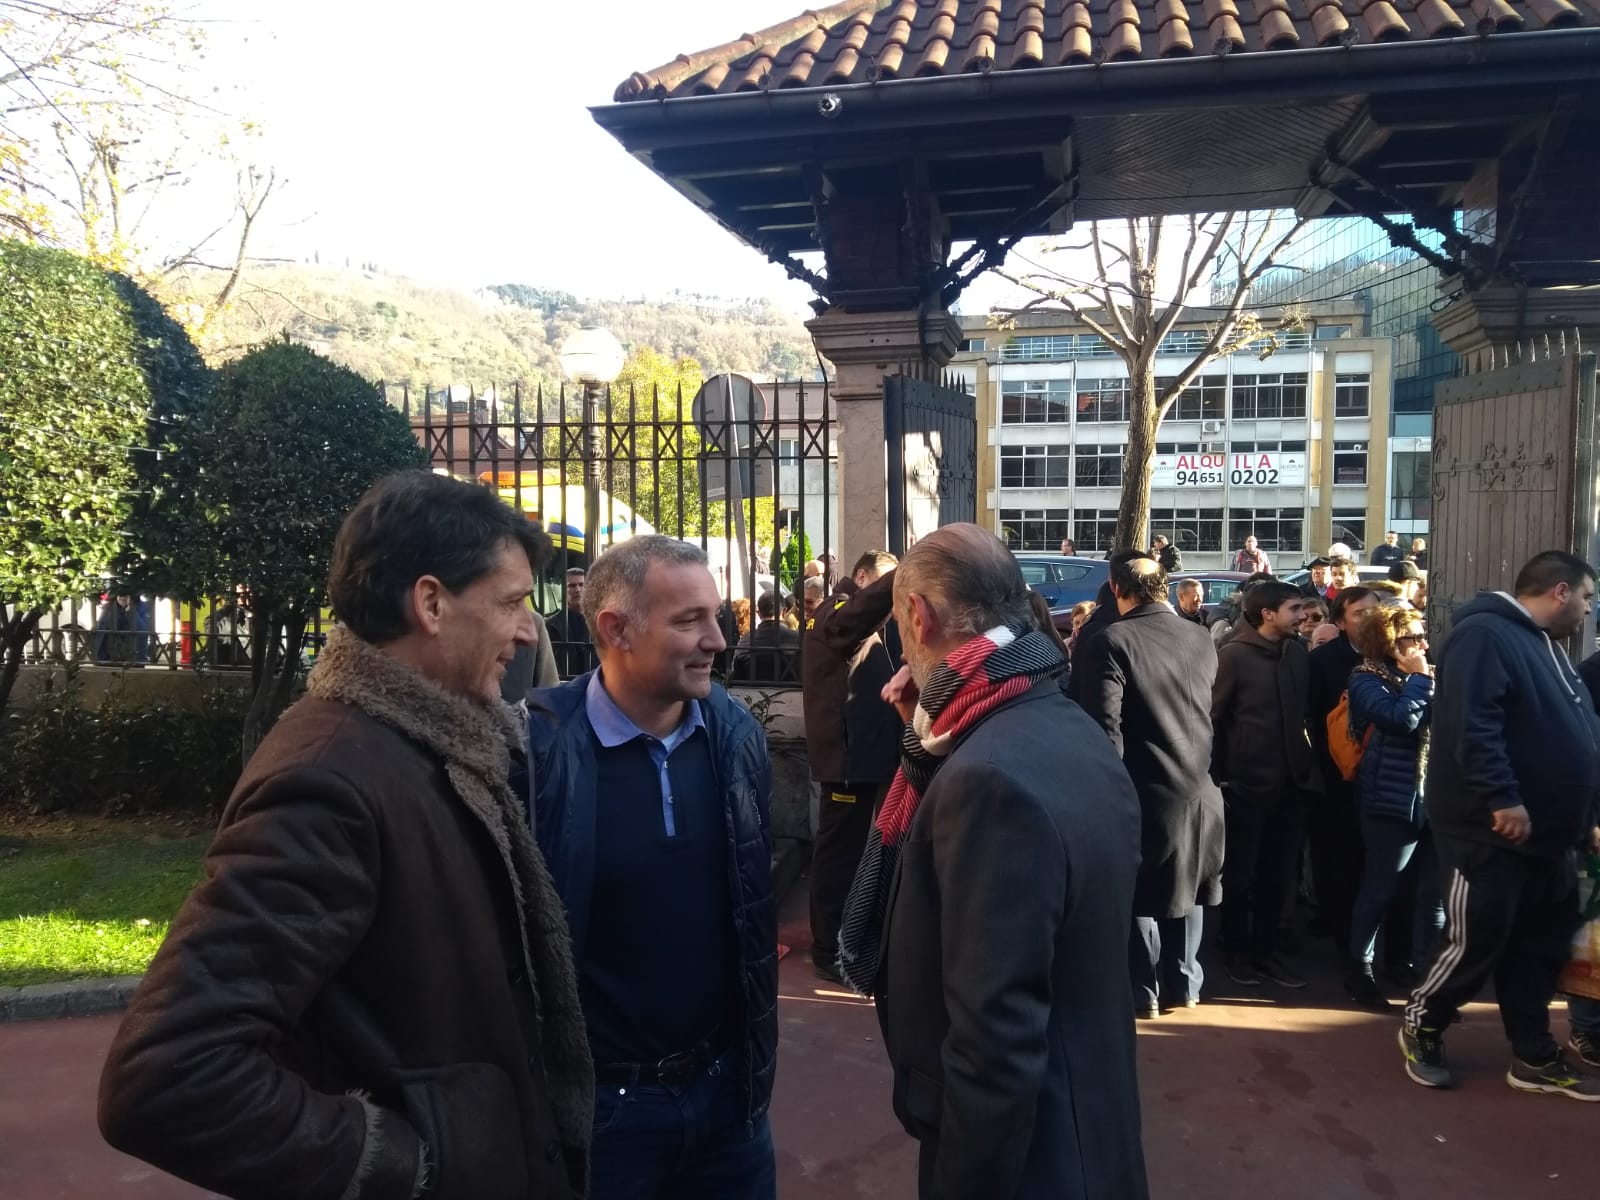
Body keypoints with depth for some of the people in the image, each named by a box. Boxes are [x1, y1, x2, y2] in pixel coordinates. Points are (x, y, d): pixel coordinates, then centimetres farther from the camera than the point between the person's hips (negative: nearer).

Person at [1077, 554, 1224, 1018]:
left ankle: (1142, 990, 15)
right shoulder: (1202, 639, 2)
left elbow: (1104, 724, -18)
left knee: (1140, 892, 8)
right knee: (1184, 887, 18)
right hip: (1197, 786, 5)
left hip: (1145, 788, -5)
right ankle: (1183, 983, 26)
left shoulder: (1112, 642, -16)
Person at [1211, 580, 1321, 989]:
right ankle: (1238, 954, 22)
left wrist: (1310, 766, 6)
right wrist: (1216, 778, -11)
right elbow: (1212, 717, -11)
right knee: (1240, 874, 8)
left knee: (1279, 874, 12)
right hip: (1246, 783, -5)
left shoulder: (1298, 652, 5)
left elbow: (1308, 708, 13)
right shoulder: (1234, 654, -11)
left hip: (1292, 782, 5)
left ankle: (1265, 951, 26)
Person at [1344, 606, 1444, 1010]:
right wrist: (1419, 679, -10)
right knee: (1380, 888, -1)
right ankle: (1360, 969, 12)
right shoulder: (1367, 680, -6)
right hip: (1394, 800, -7)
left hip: (1433, 798, 7)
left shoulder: (1415, 678, 16)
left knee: (1438, 887, 8)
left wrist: (1429, 682, 0)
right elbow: (1404, 718, -23)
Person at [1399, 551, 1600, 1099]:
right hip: (1493, 829, -10)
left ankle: (1536, 1058, 25)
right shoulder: (1484, 635, -15)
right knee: (1476, 945, -1)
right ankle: (1420, 1028, 19)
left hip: (1544, 831, 10)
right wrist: (1502, 799, -27)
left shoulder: (1542, 644, 17)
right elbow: (1470, 726, -26)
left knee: (1541, 948, 14)